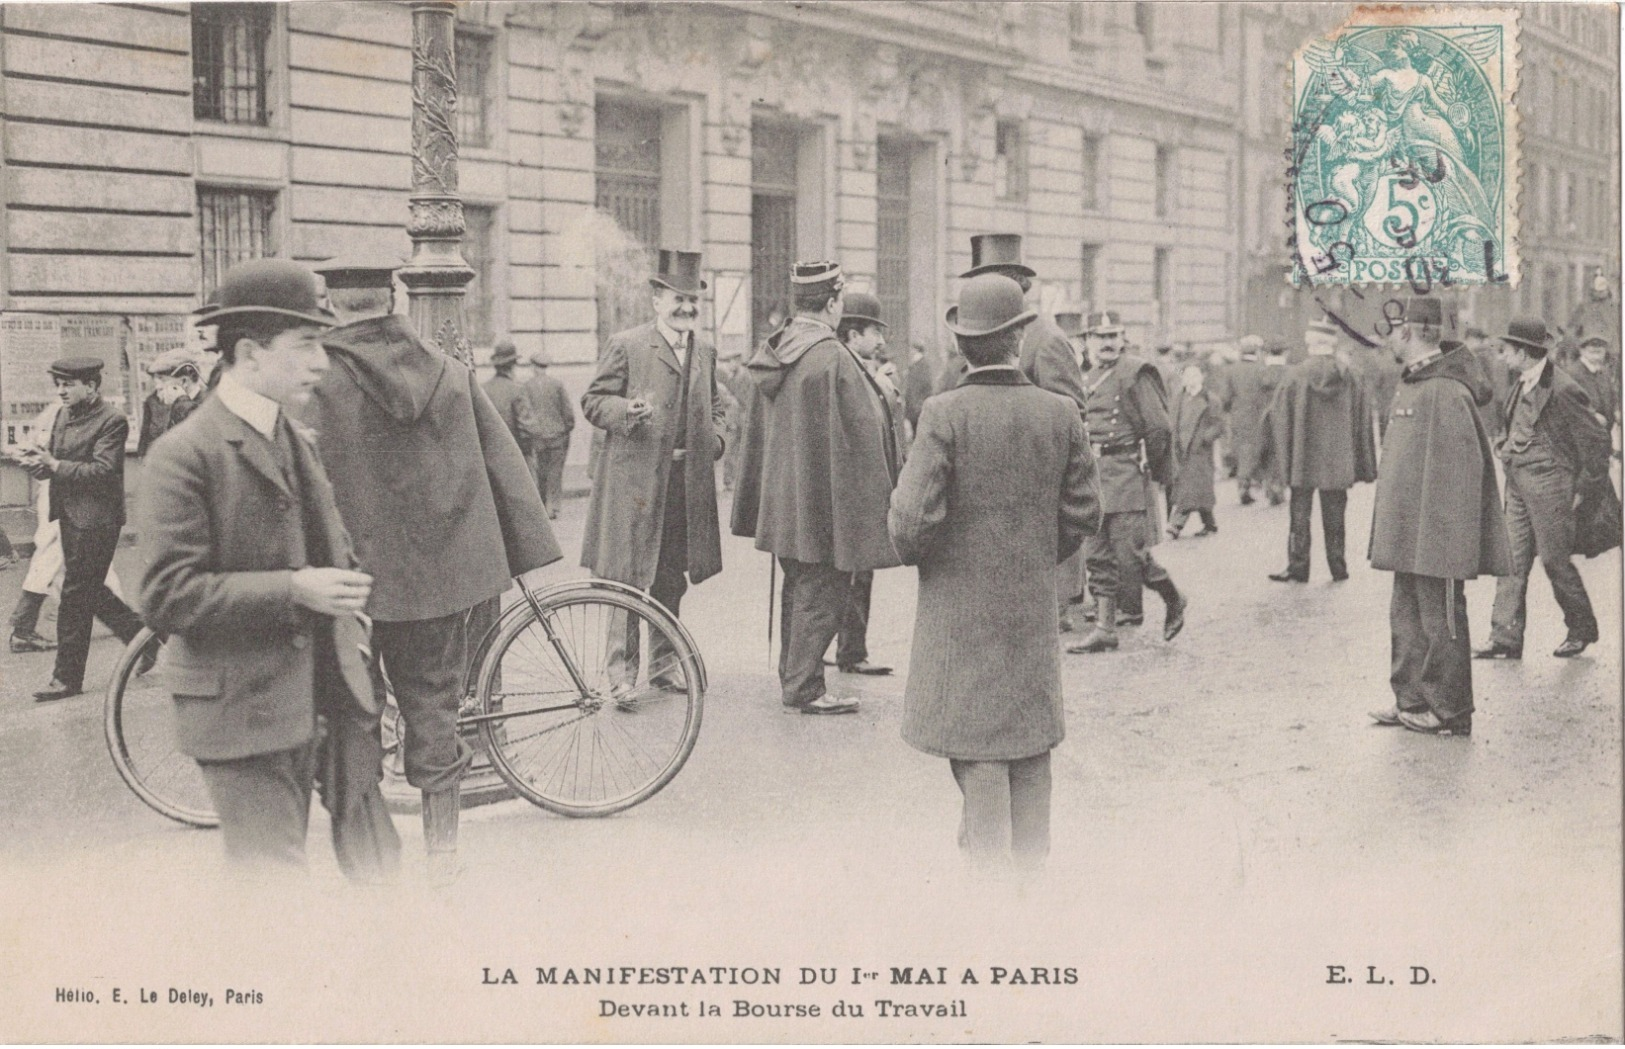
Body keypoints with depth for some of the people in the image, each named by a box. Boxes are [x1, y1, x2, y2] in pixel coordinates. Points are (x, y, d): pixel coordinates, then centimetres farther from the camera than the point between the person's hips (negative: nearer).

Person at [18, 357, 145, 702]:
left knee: (76, 595, -4)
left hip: (96, 519, -9)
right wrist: (37, 461, -7)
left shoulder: (112, 421, -13)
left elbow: (103, 470, -20)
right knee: (89, 590, 14)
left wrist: (54, 465, -23)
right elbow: (56, 464, 15)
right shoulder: (64, 415, 13)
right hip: (70, 515, 9)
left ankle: (67, 678, 4)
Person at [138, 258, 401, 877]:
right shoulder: (184, 455, -12)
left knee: (379, 871, 10)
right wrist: (293, 591, -23)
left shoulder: (297, 440, 15)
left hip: (329, 696, 7)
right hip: (245, 711, -7)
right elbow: (168, 596, -18)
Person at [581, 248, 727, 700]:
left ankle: (664, 662, 25)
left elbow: (715, 405, 27)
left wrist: (714, 438, 8)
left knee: (672, 578, 13)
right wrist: (626, 411, -22)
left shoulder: (705, 352, 16)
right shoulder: (625, 345, -2)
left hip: (688, 482, 6)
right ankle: (623, 668, 3)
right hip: (635, 479, -5)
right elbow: (593, 400, -2)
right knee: (628, 578, -4)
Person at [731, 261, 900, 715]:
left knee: (798, 589, 18)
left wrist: (760, 499, 23)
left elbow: (757, 428, 15)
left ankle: (792, 678, 26)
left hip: (782, 500, 8)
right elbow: (861, 434, -16)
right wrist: (875, 501, -7)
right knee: (822, 594, 0)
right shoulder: (834, 359, -19)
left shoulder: (770, 353, 7)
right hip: (825, 502, -8)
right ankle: (805, 689, 4)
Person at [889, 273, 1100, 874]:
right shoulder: (1060, 414, -4)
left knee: (974, 738, 4)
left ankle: (988, 853, 9)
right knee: (1030, 732, 16)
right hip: (1033, 600, 4)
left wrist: (913, 552, 4)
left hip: (961, 602, -4)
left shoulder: (945, 414, -16)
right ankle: (1030, 852, 26)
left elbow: (914, 516, -18)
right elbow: (1083, 513, 2)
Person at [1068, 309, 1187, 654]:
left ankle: (1173, 599, 18)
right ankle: (1104, 628, 9)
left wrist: (1152, 468, -1)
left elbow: (1158, 427, -9)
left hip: (1127, 474, -7)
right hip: (1095, 474, 7)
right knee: (1097, 555, 5)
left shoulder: (1135, 373, -8)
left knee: (1131, 551, -6)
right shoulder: (1090, 380, 14)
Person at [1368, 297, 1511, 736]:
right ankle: (1412, 701, 26)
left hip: (1437, 535, -10)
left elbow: (1462, 469, -21)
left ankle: (1451, 713, 10)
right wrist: (1391, 529, 20)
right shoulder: (1412, 384, 11)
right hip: (1409, 535, 10)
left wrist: (1450, 537, -21)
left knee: (1441, 623, 0)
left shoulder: (1446, 392, -19)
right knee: (1406, 617, 16)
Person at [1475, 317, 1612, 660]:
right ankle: (1506, 638, 4)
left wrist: (1582, 490, -9)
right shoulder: (1523, 385, 9)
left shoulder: (1563, 390, -17)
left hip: (1549, 486, -8)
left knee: (1555, 560, 1)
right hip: (1518, 484, 8)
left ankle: (1582, 628, 22)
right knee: (1512, 560, 3)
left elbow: (1597, 440, -13)